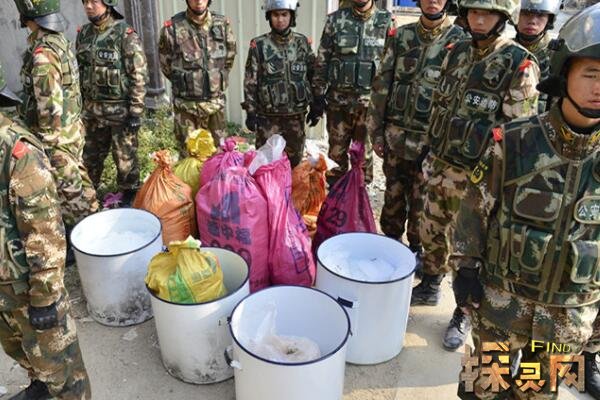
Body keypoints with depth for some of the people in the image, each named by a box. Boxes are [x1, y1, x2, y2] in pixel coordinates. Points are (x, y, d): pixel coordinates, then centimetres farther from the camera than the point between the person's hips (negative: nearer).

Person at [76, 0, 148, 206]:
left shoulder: (125, 35, -13)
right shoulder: (83, 33, 6)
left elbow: (139, 75, -14)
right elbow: (81, 71, 15)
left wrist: (135, 111, -16)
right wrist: (82, 103, 14)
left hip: (120, 109, -6)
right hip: (92, 108, 6)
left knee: (125, 156, 7)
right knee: (91, 155, 17)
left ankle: (130, 195, 24)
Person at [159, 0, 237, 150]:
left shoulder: (223, 24, -2)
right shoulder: (172, 28, -10)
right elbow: (166, 65, 4)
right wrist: (185, 83, 10)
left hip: (216, 102, 2)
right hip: (186, 105, -2)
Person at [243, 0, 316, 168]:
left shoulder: (303, 43, 2)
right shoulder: (259, 45, -6)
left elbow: (312, 75, 9)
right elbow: (250, 81, -4)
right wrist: (250, 111, -7)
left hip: (296, 115, 3)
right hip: (268, 116, -2)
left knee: (295, 160, 14)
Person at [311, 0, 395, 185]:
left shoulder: (387, 21, 1)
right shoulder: (335, 20, 3)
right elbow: (322, 61, 4)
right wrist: (318, 97, 0)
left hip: (370, 101, -1)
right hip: (337, 100, 1)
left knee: (363, 156, 9)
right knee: (336, 153, 10)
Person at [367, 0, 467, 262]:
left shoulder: (460, 41, -5)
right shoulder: (401, 36, 5)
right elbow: (381, 85, 5)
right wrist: (376, 131, 2)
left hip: (429, 140, -3)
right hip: (395, 136, 3)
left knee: (421, 200, 10)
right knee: (393, 194, 16)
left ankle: (417, 249, 29)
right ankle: (390, 240, 36)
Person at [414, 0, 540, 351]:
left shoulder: (519, 64, -13)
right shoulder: (458, 53, 7)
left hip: (475, 175, -6)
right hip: (439, 165, 6)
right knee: (431, 231, 18)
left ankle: (463, 315, 26)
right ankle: (430, 287, 41)